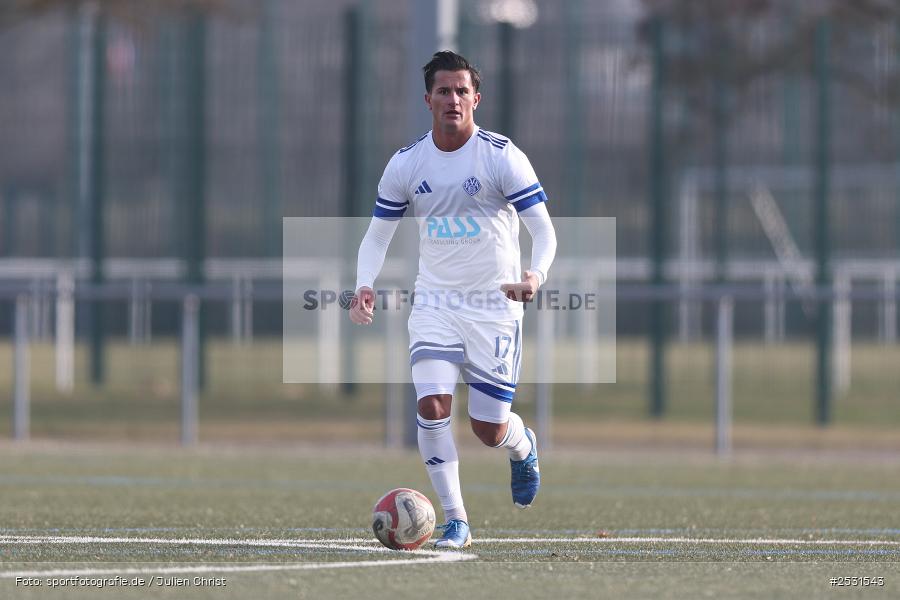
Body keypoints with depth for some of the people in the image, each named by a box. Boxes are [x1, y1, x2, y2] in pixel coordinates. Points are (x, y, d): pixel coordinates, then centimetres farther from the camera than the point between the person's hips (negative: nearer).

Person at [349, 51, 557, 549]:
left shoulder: (501, 156, -9)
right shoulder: (406, 163, 1)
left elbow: (543, 229, -10)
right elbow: (377, 236, 10)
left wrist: (535, 274, -31)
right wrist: (364, 286, -9)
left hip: (495, 304, -2)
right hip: (434, 301, 2)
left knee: (489, 429, 0)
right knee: (432, 403, -19)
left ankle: (524, 447, 39)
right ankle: (455, 521, -8)